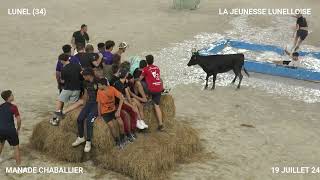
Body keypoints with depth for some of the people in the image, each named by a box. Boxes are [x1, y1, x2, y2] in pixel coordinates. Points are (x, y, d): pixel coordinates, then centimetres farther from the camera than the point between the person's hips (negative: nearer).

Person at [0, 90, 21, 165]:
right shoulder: (13, 107, -10)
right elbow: (19, 120, -12)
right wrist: (18, 129, 4)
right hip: (10, 130, -6)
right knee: (16, 147, 10)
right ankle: (18, 164, 10)